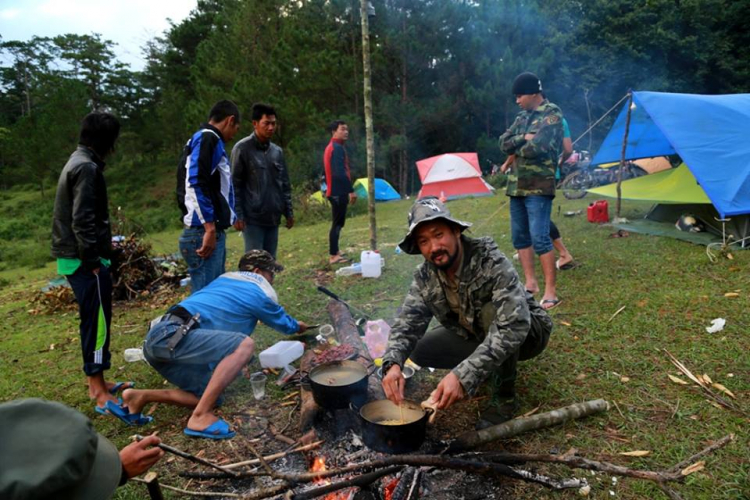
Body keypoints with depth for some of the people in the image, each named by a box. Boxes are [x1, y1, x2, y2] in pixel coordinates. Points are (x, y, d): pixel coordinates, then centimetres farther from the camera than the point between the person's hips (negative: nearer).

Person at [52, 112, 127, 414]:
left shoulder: (77, 162, 17)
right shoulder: (87, 167, -16)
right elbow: (83, 220, -23)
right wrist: (93, 260, -19)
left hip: (75, 258, 10)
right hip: (85, 261, -10)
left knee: (93, 320, 16)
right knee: (97, 321, -6)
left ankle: (96, 382, 26)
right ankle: (100, 394, 2)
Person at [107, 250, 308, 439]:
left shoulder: (225, 278, 25)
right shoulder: (262, 292, 4)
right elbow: (284, 324, 22)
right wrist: (297, 326, 46)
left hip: (158, 338, 9)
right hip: (172, 336, -9)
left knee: (209, 396, 11)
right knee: (245, 345, -20)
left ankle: (139, 397, 12)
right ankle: (201, 417, -16)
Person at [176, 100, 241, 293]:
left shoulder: (209, 140, 22)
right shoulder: (207, 139, -8)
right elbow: (197, 185, -20)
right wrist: (210, 228, -21)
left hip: (212, 232, 10)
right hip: (204, 233, -10)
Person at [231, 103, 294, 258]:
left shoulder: (277, 151, 13)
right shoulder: (242, 148, -4)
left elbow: (285, 184, 17)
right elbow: (235, 185, -6)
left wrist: (288, 211, 11)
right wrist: (237, 215, -12)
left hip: (273, 218, 6)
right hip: (252, 218, -5)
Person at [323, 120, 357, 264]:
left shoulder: (330, 147, 19)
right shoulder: (338, 148, -14)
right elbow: (340, 172, -23)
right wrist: (351, 190, -22)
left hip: (334, 190, 10)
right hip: (339, 191, -10)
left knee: (337, 222, 16)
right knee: (337, 223, -8)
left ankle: (334, 252, 23)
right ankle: (333, 255, -5)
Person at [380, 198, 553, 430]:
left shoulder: (491, 262, -34)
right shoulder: (425, 276, -15)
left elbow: (514, 326, -45)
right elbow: (407, 323, -20)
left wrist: (464, 376, -54)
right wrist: (392, 363, -42)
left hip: (527, 331, -5)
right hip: (475, 335, 6)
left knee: (493, 311, -36)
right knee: (419, 351, -10)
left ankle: (504, 398, -13)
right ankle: (494, 367, 12)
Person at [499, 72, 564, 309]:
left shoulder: (552, 114, -8)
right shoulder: (523, 116, 16)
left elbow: (538, 148, -21)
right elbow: (504, 143, 5)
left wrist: (517, 148, -2)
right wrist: (523, 139, -12)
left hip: (538, 187, -8)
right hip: (516, 185, 8)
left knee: (539, 238, -11)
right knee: (520, 236, 12)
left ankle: (551, 292, -4)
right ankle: (530, 283, 23)